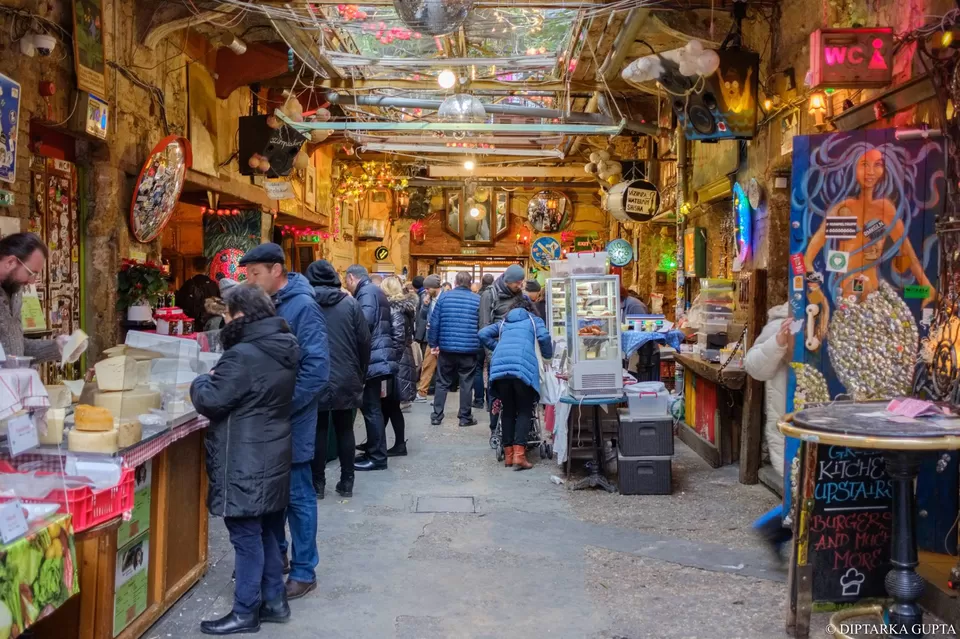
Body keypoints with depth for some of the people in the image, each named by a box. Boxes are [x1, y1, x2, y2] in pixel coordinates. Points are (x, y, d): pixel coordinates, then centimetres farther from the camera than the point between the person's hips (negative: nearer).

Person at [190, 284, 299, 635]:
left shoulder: (243, 356, -22)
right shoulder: (283, 349, 7)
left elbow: (210, 401, -19)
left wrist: (201, 381, 1)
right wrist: (218, 380, 15)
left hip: (246, 463, -9)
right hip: (271, 457, 9)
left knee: (246, 536, 1)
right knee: (265, 531, 18)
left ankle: (245, 612, 11)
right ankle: (274, 600, 27)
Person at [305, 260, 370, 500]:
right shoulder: (350, 303, -1)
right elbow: (364, 341, -1)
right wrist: (361, 374, 10)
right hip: (346, 378, 1)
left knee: (318, 430, 7)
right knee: (344, 429, 11)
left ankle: (318, 484, 11)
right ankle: (346, 482, 14)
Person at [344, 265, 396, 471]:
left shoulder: (367, 292, -10)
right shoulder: (373, 291, 20)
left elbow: (364, 323, -23)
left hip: (373, 358, -10)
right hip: (376, 356, 10)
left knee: (371, 408, -6)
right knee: (370, 406, 15)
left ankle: (377, 457, -2)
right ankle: (373, 450, 22)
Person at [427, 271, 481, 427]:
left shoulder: (444, 297, 0)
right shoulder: (477, 299, -2)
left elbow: (434, 322, 0)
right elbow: (482, 325, -1)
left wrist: (433, 344, 8)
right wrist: (481, 344, 11)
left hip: (446, 347, 1)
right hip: (469, 349, -1)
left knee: (442, 383, 12)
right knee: (466, 384, 8)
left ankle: (436, 416, 14)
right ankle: (465, 417, 11)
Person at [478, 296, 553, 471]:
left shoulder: (503, 323, 33)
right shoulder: (534, 320, 24)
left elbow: (483, 334, 21)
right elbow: (544, 337, 5)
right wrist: (548, 355, 22)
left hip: (499, 365, 3)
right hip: (523, 366, -3)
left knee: (507, 410, 13)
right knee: (524, 411, 2)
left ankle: (509, 454, 10)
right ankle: (519, 454, -13)